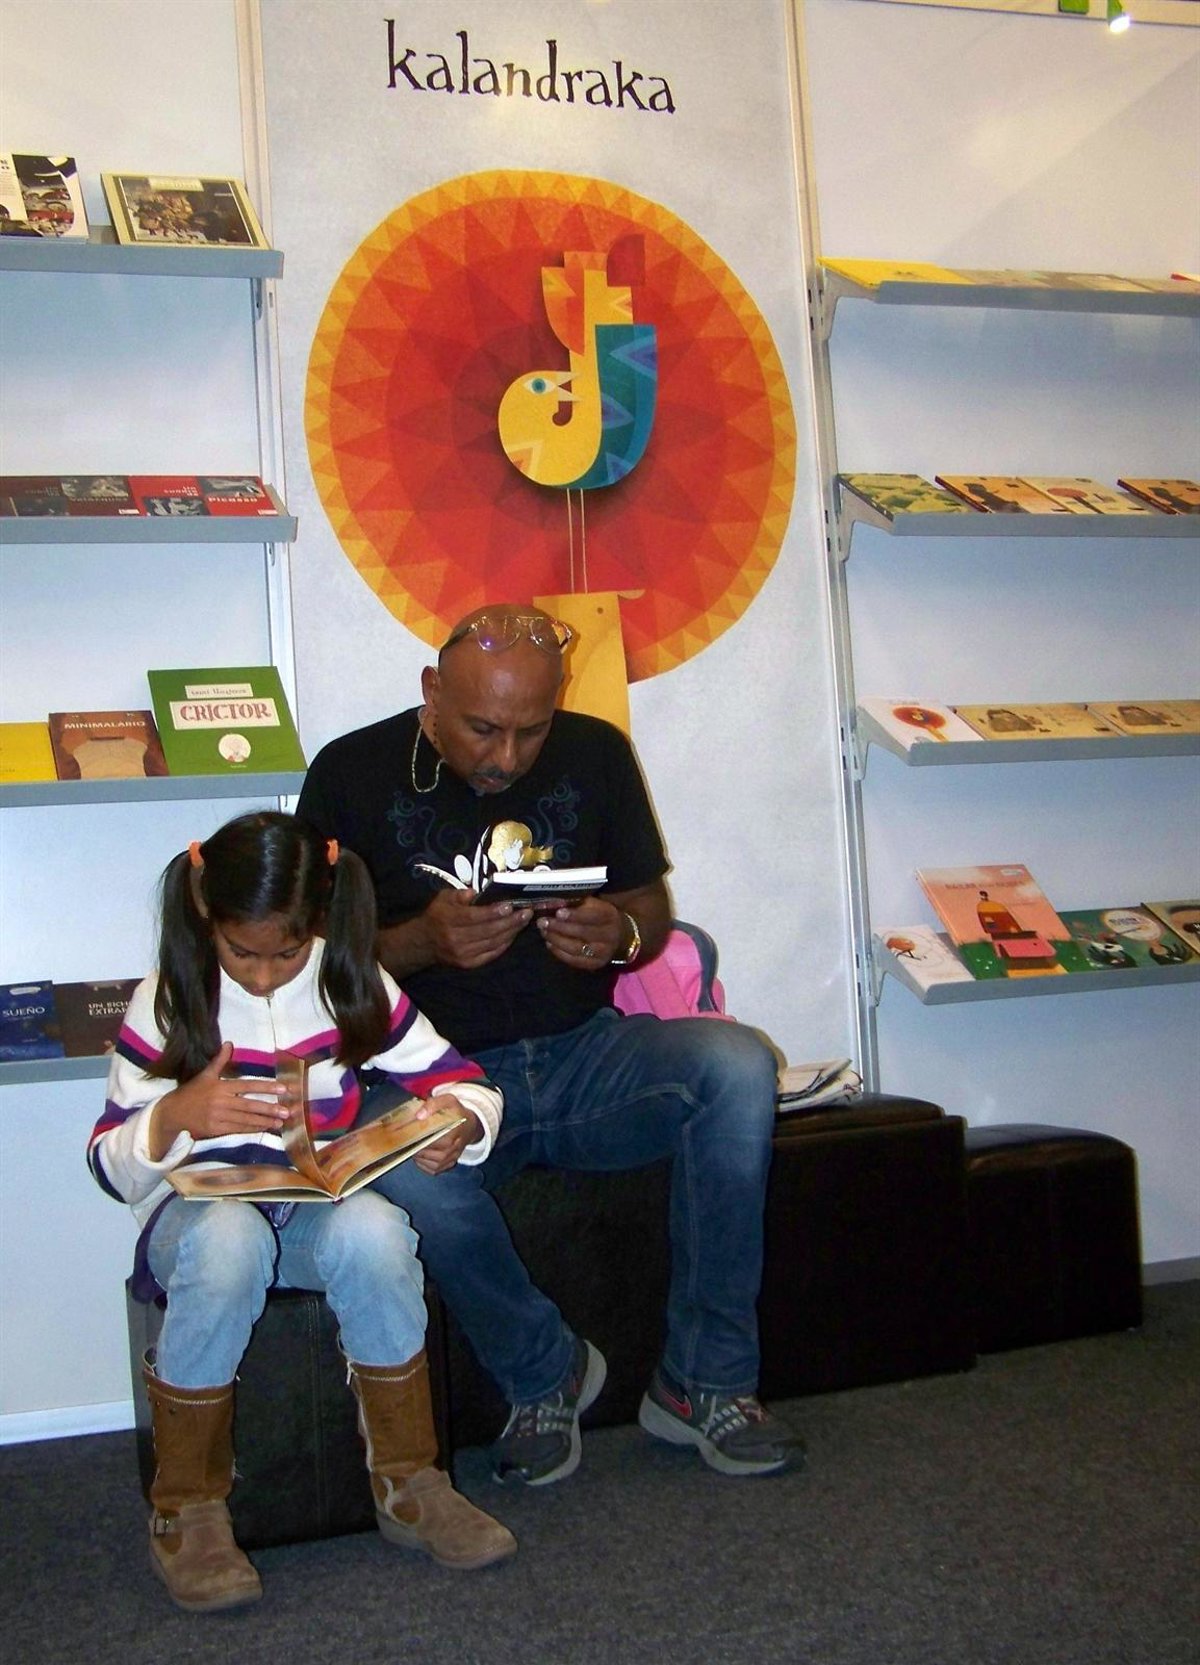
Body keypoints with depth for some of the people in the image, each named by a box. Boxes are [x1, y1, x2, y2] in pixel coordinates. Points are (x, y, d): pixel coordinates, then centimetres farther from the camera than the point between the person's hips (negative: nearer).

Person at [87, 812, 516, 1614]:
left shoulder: (354, 987, 2)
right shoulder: (168, 1002, -4)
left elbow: (465, 1082, 5)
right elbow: (109, 1162, -3)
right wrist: (175, 1115, -25)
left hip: (319, 1200, 2)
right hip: (200, 1204, -1)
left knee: (374, 1230, -34)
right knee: (229, 1241, -38)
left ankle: (408, 1484, -13)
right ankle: (187, 1511, -18)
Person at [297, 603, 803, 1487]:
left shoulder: (595, 753, 6)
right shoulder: (354, 773, -3)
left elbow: (653, 908, 12)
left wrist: (621, 935, -13)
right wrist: (426, 939, -21)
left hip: (584, 1053, 3)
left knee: (738, 1065, -26)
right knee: (409, 1165, -37)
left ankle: (704, 1381, -11)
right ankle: (545, 1372, -5)